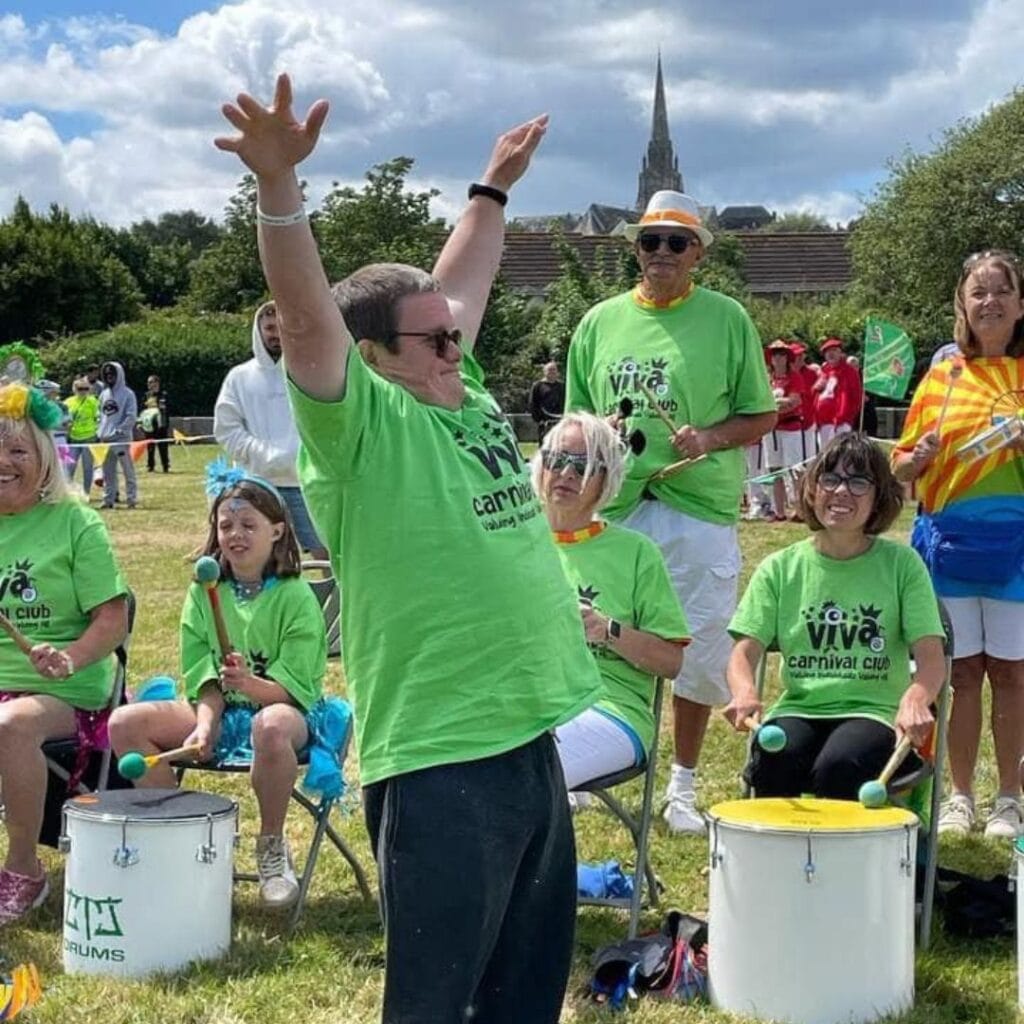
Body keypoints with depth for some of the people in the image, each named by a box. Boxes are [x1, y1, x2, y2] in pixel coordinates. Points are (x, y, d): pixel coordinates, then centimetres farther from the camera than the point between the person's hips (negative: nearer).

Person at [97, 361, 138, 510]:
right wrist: (100, 433, 11)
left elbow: (131, 416, -9)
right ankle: (108, 499, 14)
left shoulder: (127, 394, -3)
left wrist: (119, 430, -15)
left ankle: (132, 498, -2)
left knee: (128, 470, -4)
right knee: (108, 472, 9)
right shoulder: (104, 394, 16)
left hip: (122, 439, -6)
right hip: (105, 439, 6)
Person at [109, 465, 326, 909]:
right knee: (125, 723, -17)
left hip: (284, 708, -5)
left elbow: (293, 687, -13)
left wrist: (248, 683, -33)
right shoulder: (204, 592, 5)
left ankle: (272, 844, -17)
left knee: (271, 727, -43)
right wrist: (204, 725, -17)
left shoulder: (295, 597, -9)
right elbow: (203, 676, 2)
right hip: (219, 711, 5)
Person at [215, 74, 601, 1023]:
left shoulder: (468, 396, 12)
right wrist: (279, 182, -35)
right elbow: (307, 312, -23)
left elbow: (460, 282, 26)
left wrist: (494, 187, 36)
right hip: (439, 759, -8)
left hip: (528, 738, 8)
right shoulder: (361, 424, -9)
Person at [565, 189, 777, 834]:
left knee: (699, 657, 4)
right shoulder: (601, 322, 10)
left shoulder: (727, 319, 3)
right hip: (613, 508, 2)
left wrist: (710, 437, -13)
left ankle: (683, 787, 20)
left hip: (700, 509, -2)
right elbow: (577, 416, 15)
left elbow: (760, 417, 4)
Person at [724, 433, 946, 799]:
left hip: (873, 711, -1)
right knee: (774, 763, -31)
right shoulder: (780, 568, 7)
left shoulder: (902, 564, 3)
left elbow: (931, 656, -5)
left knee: (838, 767, -33)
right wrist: (745, 692, -25)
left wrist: (915, 698, -29)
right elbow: (745, 651, 0)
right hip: (798, 708, 1)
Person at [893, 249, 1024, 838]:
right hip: (950, 542, 1)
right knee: (962, 672, 6)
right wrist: (918, 457, -10)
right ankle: (961, 796, 17)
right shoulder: (942, 379, 8)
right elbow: (902, 467, 12)